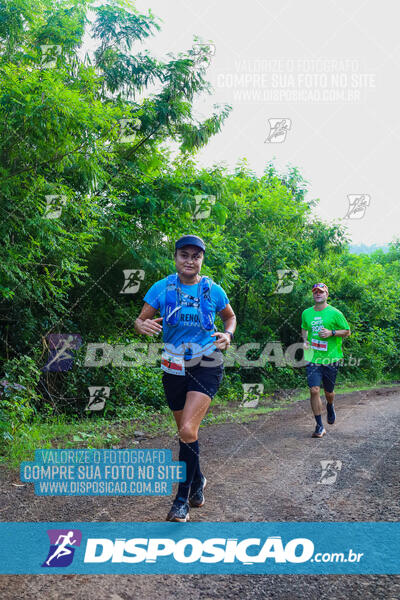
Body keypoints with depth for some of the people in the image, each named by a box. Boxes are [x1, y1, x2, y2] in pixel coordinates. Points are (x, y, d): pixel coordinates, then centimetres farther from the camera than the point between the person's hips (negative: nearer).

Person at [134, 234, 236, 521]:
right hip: (174, 367, 3)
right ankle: (198, 481, 40)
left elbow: (231, 316, 15)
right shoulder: (162, 288, -3)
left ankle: (183, 497, -2)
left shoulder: (213, 290, -3)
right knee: (186, 432, 14)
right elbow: (140, 320, 1)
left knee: (188, 431, -18)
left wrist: (228, 335, -6)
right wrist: (143, 325, -23)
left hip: (207, 365, -2)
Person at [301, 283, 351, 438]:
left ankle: (330, 406, 49)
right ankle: (319, 426, -2)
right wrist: (305, 340, 5)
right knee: (314, 390, -12)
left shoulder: (335, 313, -3)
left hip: (330, 358, -1)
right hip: (312, 358, 2)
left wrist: (331, 333, -14)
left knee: (328, 392, 11)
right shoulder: (306, 313, 7)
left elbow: (347, 332, 2)